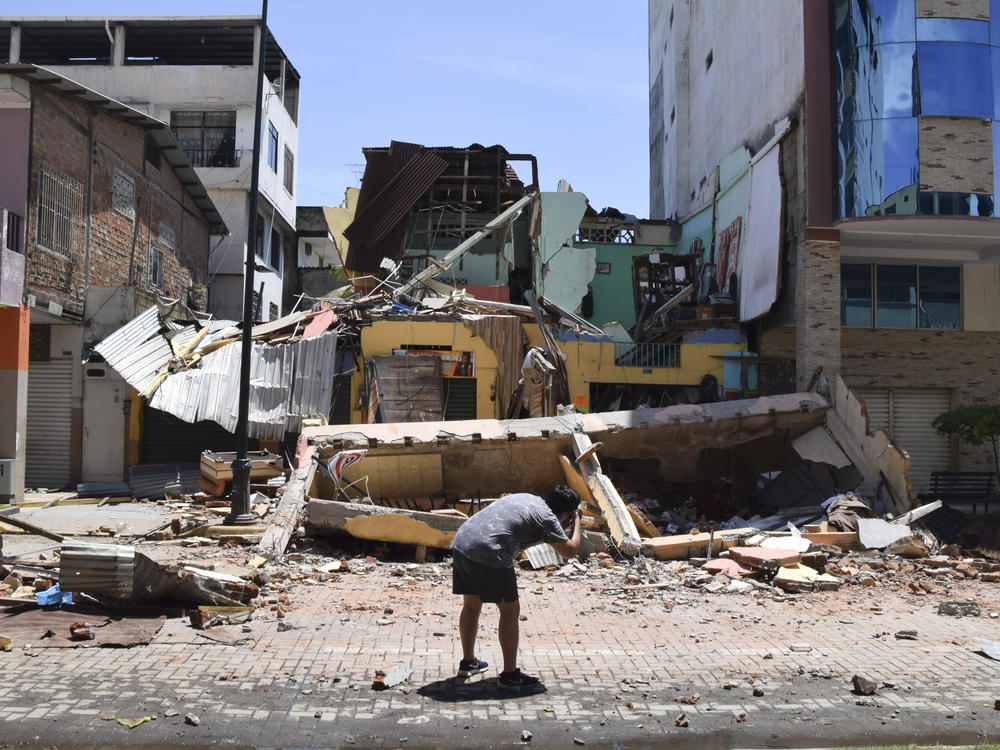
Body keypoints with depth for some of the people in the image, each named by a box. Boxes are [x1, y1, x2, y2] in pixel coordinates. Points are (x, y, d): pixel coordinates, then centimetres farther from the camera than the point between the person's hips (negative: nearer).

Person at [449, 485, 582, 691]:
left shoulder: (526, 497, 23)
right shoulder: (546, 517, -1)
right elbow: (569, 550, 4)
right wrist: (576, 523, 20)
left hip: (460, 542, 9)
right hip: (488, 554, -9)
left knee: (471, 605, 23)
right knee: (510, 610, 5)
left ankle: (468, 662, 37)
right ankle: (510, 674, 9)